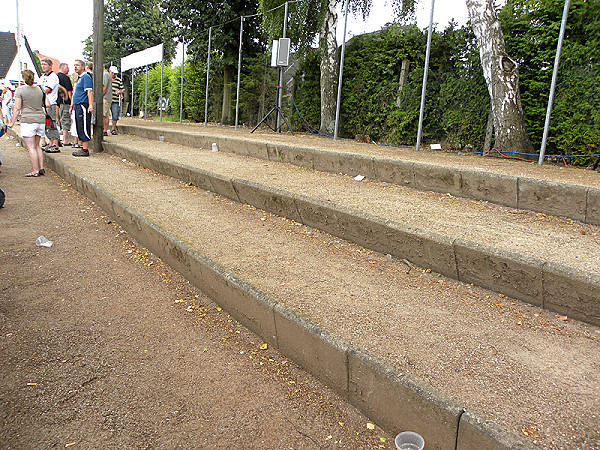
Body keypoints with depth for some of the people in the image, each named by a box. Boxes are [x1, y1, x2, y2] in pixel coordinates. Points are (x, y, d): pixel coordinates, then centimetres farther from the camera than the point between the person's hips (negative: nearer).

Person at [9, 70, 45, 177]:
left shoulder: (20, 90, -4)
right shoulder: (39, 89, 10)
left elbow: (17, 108, -7)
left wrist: (12, 122, 0)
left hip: (28, 120, -5)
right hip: (41, 119, 5)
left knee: (31, 147, -3)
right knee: (37, 145, 15)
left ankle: (35, 170, -3)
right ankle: (41, 168, 11)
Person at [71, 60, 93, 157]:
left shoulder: (86, 77, -9)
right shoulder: (79, 78, 22)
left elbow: (89, 92, -18)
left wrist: (90, 105, -27)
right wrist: (73, 105, 26)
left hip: (83, 106, -10)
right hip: (78, 106, 10)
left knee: (84, 129, -10)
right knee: (80, 128, 12)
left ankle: (85, 150, -8)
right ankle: (83, 147, 17)